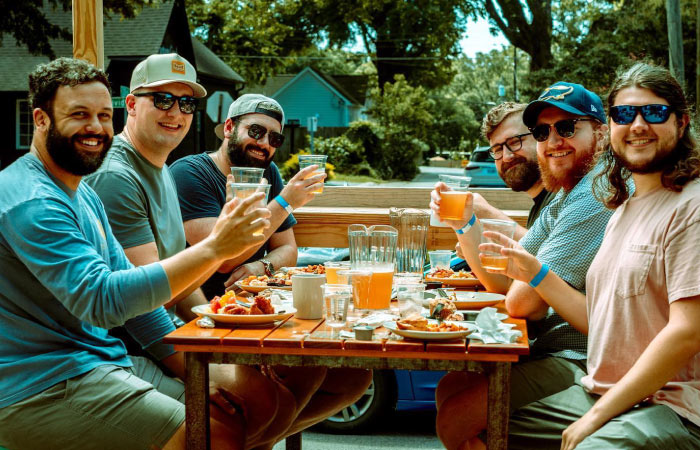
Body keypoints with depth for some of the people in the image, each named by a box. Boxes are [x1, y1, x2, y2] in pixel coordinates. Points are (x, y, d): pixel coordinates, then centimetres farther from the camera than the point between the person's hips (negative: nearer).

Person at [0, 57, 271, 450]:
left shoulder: (82, 194, 15)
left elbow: (125, 278, 14)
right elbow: (102, 300, -28)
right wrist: (213, 248, -29)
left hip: (108, 360, 10)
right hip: (43, 387, -10)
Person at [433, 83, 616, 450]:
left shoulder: (596, 196, -20)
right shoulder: (562, 200, 14)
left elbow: (520, 302, -22)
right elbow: (502, 282, 13)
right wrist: (465, 223, 1)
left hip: (580, 361, -10)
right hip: (550, 349, 10)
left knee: (454, 420, -12)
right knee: (449, 390, 15)